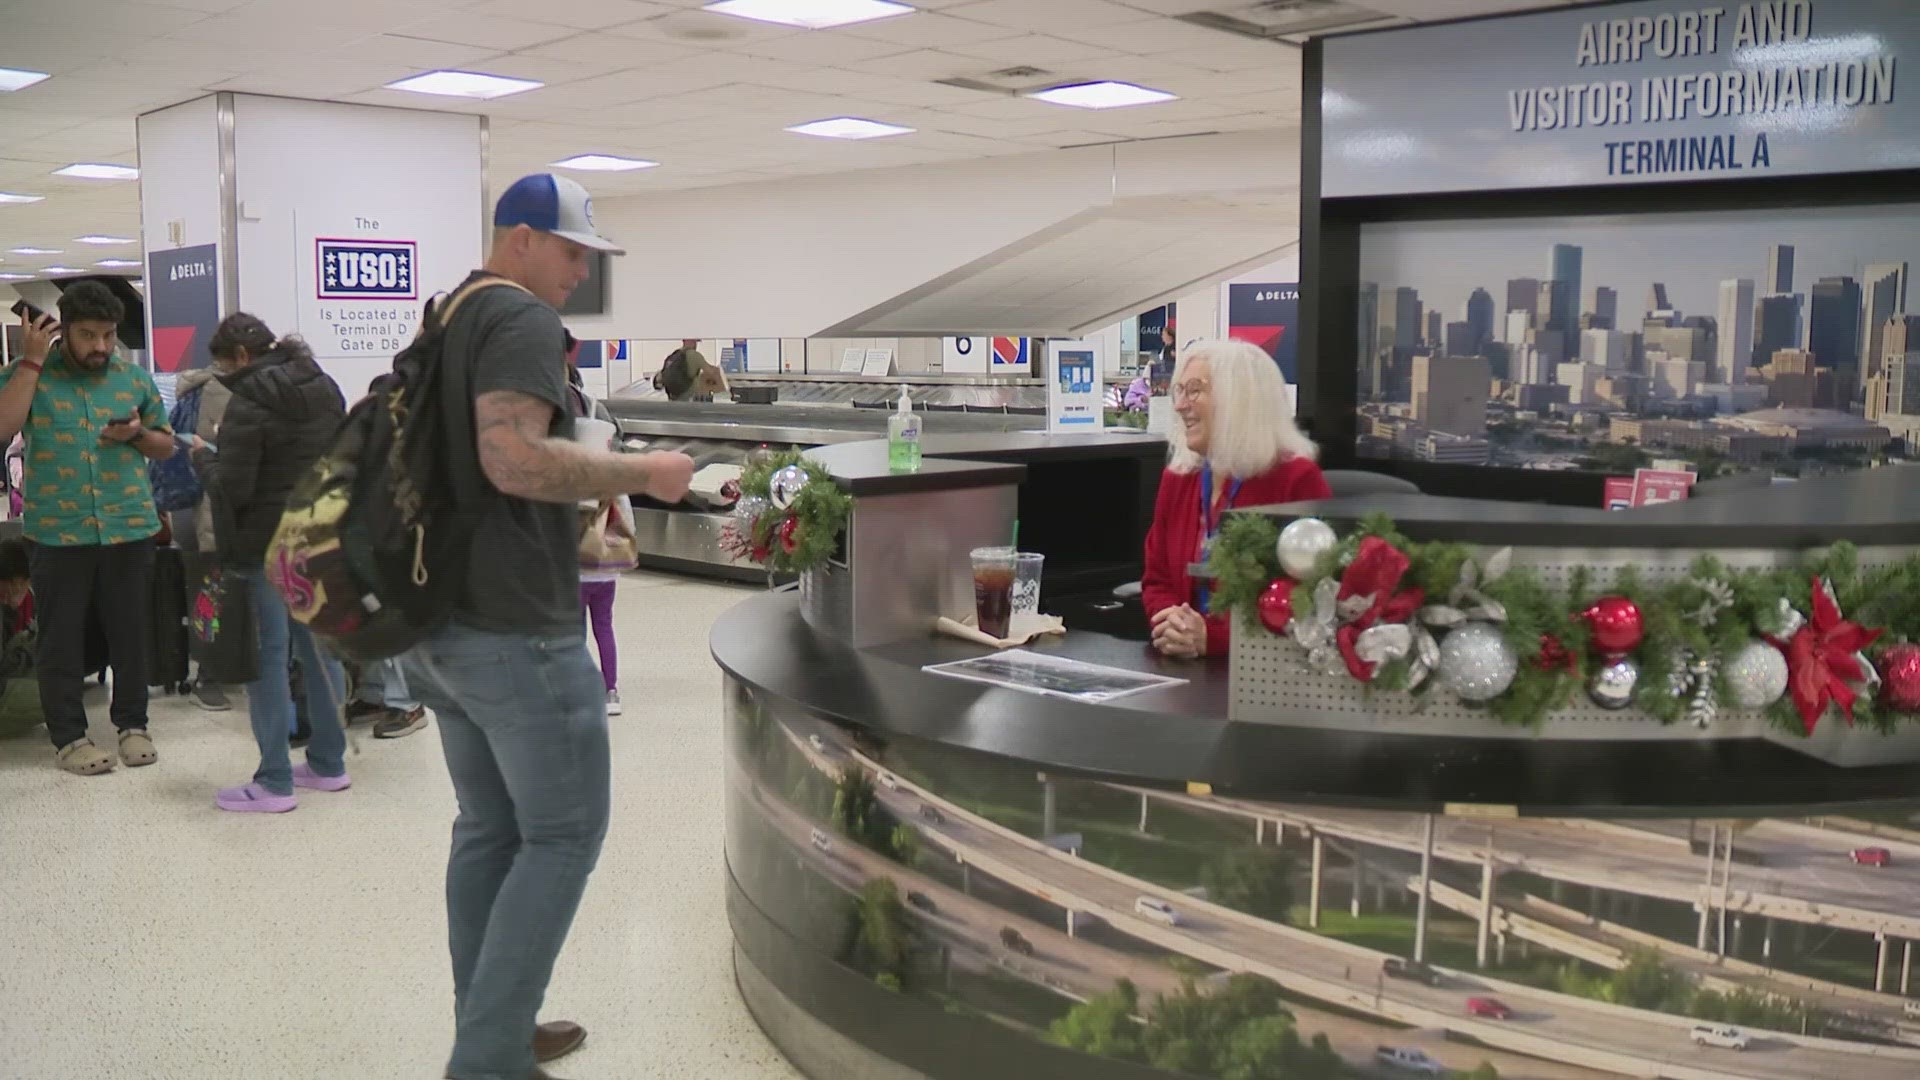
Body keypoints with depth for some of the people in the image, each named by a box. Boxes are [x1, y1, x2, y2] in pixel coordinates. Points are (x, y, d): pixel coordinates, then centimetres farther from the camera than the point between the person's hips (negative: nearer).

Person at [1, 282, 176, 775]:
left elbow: (165, 446, 16)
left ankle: (133, 725, 21)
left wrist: (138, 434, -6)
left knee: (130, 633, 8)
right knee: (62, 638, 4)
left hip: (129, 527, 2)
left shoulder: (135, 376, 8)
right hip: (57, 531, -2)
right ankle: (69, 736, 14)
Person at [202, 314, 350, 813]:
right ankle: (328, 763, 19)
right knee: (319, 648, 12)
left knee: (267, 656, -2)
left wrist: (225, 547, -5)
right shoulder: (325, 388, 11)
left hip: (266, 544, -7)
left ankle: (274, 782, 1)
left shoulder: (249, 402, -14)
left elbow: (232, 486, -17)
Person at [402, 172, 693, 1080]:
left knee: (489, 830, 16)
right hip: (516, 631, -10)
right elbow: (513, 458, -26)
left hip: (439, 623, 10)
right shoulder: (523, 320, -13)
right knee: (563, 838, -1)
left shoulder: (449, 320, 18)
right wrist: (638, 475, -16)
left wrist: (581, 505, 25)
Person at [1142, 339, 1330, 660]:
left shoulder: (1297, 479, -6)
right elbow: (1157, 580, 13)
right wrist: (1171, 624, -9)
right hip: (1186, 666, 5)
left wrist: (1212, 638, -19)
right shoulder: (1177, 479, 11)